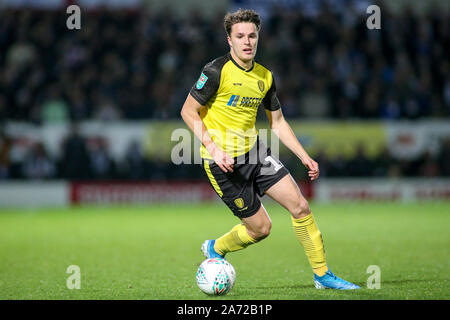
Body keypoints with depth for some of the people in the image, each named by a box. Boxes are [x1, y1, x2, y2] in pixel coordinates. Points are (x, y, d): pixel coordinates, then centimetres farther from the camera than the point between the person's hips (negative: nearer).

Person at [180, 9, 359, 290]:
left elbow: (277, 121, 15)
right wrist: (213, 149, -20)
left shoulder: (265, 76, 5)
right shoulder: (217, 71, -15)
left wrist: (304, 157, 7)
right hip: (224, 162, -6)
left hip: (255, 152, 6)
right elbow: (189, 111, -11)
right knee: (261, 228, -3)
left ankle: (322, 275, 8)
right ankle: (216, 249, 27)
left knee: (300, 205, -3)